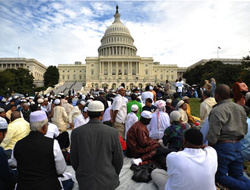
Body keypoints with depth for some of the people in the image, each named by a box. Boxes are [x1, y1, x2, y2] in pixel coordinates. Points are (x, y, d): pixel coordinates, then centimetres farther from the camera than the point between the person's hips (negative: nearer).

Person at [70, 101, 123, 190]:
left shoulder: (76, 132, -12)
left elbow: (74, 159, -2)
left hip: (85, 182, 1)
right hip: (107, 182, 0)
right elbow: (118, 159, -6)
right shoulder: (113, 132, -15)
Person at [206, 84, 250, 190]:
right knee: (238, 176, 18)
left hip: (223, 146, -7)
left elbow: (213, 134, -20)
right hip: (238, 145, 7)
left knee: (220, 176, 8)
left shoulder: (217, 111, -17)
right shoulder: (240, 108, 8)